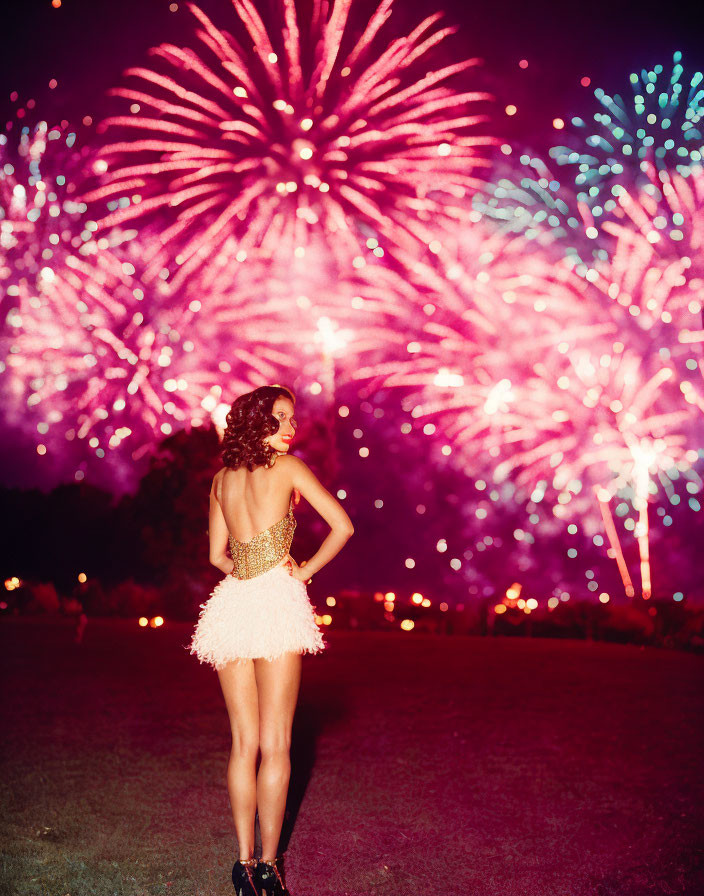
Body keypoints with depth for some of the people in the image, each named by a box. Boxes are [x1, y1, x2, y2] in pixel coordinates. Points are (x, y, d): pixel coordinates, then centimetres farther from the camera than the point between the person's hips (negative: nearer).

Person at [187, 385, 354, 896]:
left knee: (244, 742, 9)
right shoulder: (288, 466, -1)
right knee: (275, 744, 1)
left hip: (233, 603, 5)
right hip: (278, 601, -5)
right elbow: (343, 526, -6)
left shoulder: (222, 479, 13)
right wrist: (306, 569, 4)